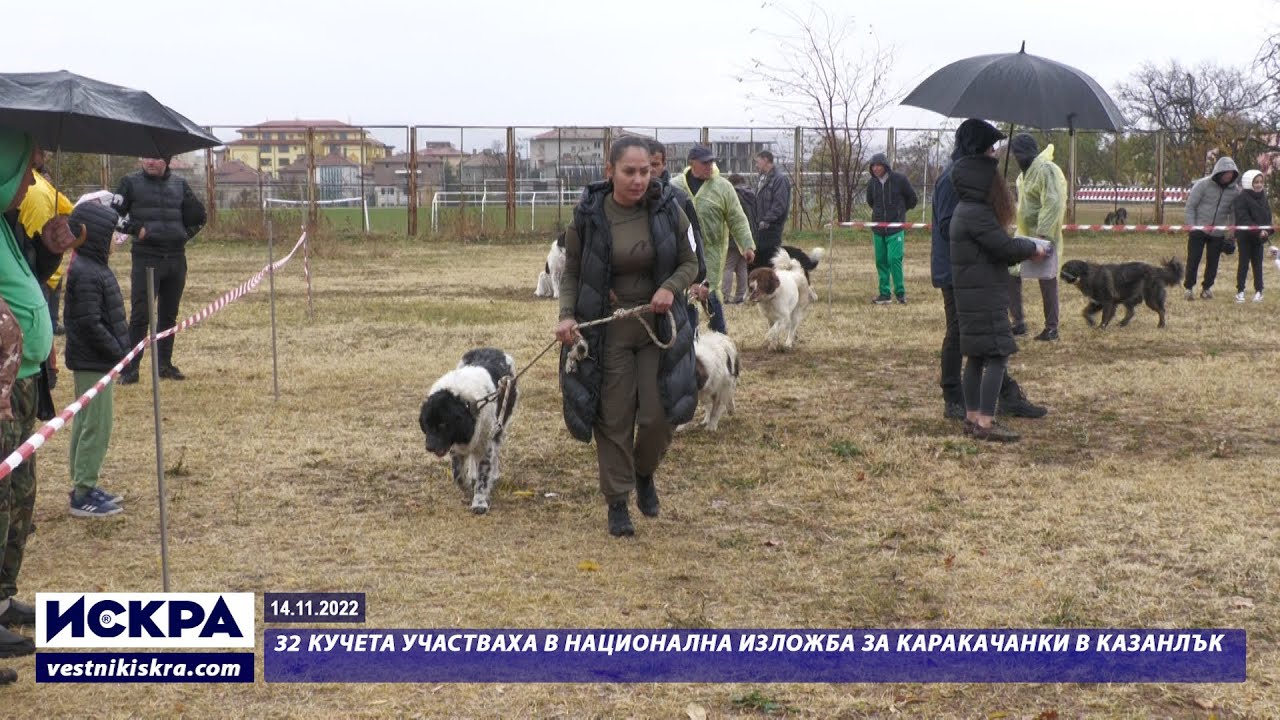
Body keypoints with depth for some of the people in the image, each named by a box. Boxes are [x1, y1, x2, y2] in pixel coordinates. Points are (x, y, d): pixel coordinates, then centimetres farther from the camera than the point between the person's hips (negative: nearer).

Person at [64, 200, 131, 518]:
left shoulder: (95, 267, 11)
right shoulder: (86, 274, -20)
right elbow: (89, 323, -23)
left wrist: (121, 347, 11)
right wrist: (118, 351, -17)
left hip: (97, 361, 10)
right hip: (93, 363, -10)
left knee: (87, 424, 15)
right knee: (96, 426, -5)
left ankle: (84, 487, 24)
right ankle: (82, 495, 1)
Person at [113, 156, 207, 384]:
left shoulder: (179, 185, 10)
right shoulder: (131, 183, 1)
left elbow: (198, 215, 18)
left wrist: (184, 234, 8)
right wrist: (135, 229, -12)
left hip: (176, 259, 4)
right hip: (146, 258, -4)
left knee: (169, 314, 10)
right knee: (140, 314, -6)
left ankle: (165, 363, 19)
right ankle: (130, 367, -3)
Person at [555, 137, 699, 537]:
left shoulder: (667, 209, -5)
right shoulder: (589, 216, -8)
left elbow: (689, 262, 5)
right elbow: (571, 271, 1)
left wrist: (671, 287, -16)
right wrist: (567, 315, -15)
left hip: (659, 325, 1)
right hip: (607, 331, -1)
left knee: (659, 415, -1)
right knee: (613, 420, 2)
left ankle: (644, 473, 31)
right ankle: (617, 504, 17)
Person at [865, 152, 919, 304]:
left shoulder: (899, 179, -7)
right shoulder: (871, 183, 5)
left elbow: (913, 199, 6)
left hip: (896, 228, -4)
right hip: (878, 229, 4)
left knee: (894, 259, -12)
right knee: (881, 261, 5)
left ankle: (900, 292, 0)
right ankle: (884, 294, 13)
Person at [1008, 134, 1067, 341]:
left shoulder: (1047, 170, -17)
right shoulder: (1026, 172, 14)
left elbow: (1053, 204, -24)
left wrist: (1043, 234, -28)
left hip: (1043, 236, -9)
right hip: (1024, 234, 9)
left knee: (1047, 281, 0)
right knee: (1011, 275, 7)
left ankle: (1051, 328, 9)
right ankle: (1018, 323, 16)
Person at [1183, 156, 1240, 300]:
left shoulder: (1235, 190, -2)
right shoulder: (1203, 184, -11)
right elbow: (1190, 206, -6)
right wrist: (1192, 227, -11)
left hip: (1218, 233, 3)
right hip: (1199, 229, -3)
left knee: (1212, 262, 8)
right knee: (1193, 261, -1)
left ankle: (1207, 288, 21)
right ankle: (1189, 288, 9)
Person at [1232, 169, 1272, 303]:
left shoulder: (1263, 197, 10)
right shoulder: (1241, 198, -12)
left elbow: (1268, 217, 12)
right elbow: (1244, 219, -18)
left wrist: (1267, 232, -4)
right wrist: (1258, 231, -24)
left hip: (1259, 237, 5)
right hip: (1245, 236, -5)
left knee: (1258, 264, 8)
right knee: (1244, 263, 0)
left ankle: (1258, 291, 12)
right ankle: (1240, 291, 6)